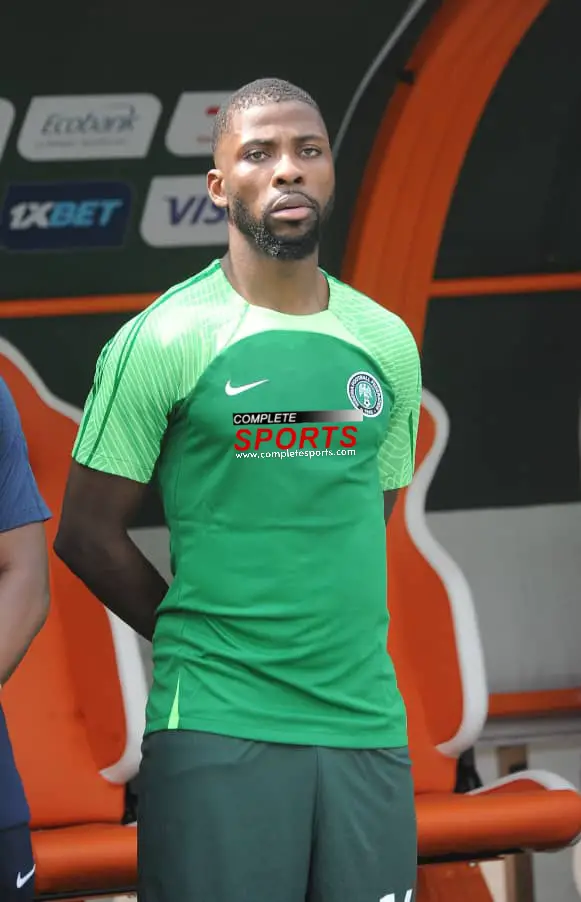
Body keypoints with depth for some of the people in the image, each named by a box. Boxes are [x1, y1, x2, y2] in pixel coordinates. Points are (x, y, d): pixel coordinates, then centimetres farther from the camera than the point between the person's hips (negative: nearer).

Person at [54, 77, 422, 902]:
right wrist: (200, 640, 3)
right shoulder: (164, 340, -4)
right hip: (217, 731, -4)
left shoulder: (387, 344, 10)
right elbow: (89, 534, -1)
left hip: (366, 721, 4)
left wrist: (329, 643, 10)